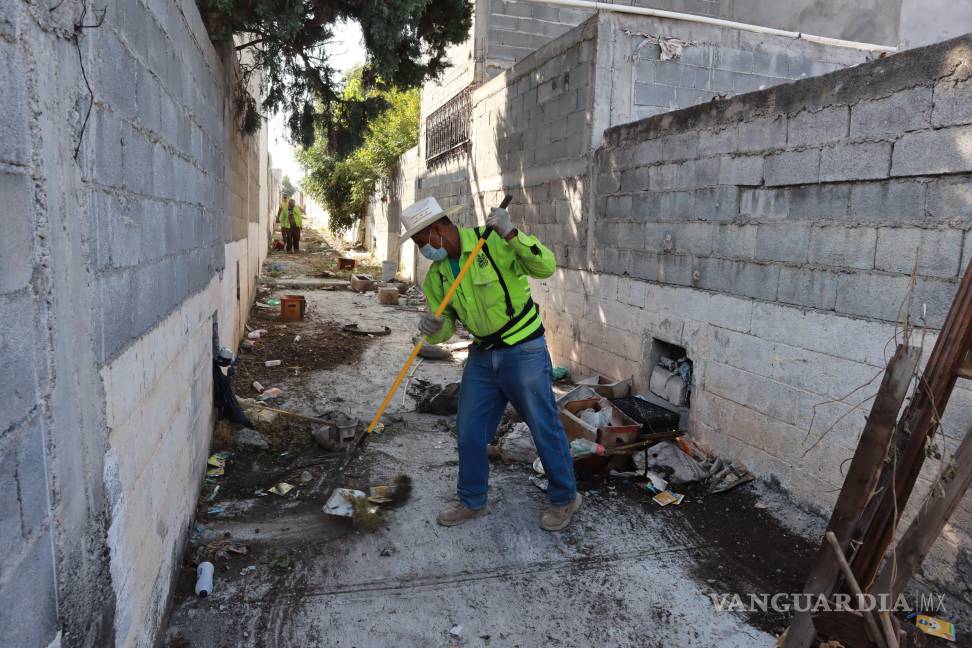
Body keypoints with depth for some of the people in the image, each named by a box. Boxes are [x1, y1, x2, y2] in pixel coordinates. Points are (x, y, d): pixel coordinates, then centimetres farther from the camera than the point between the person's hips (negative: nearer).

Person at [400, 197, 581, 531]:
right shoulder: (437, 273, 4)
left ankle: (565, 499, 25)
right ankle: (472, 501, 31)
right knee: (469, 431, 11)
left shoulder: (493, 241, -16)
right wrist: (433, 328, -19)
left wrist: (511, 234, -32)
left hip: (523, 350, -6)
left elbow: (546, 267, -21)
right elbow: (445, 329, 4)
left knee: (544, 426, 5)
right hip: (482, 354, 7)